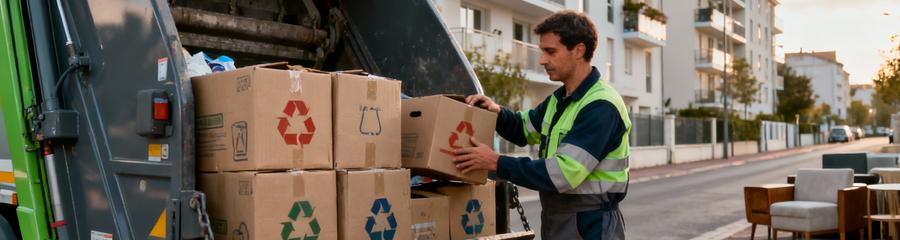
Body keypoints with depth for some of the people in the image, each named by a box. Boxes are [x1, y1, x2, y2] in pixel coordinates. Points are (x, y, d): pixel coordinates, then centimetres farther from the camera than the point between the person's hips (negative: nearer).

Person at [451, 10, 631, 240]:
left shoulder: (601, 107, -21)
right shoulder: (559, 99, 8)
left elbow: (564, 173, -27)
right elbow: (524, 129, 22)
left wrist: (496, 162, -24)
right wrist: (497, 112, 0)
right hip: (555, 219, 8)